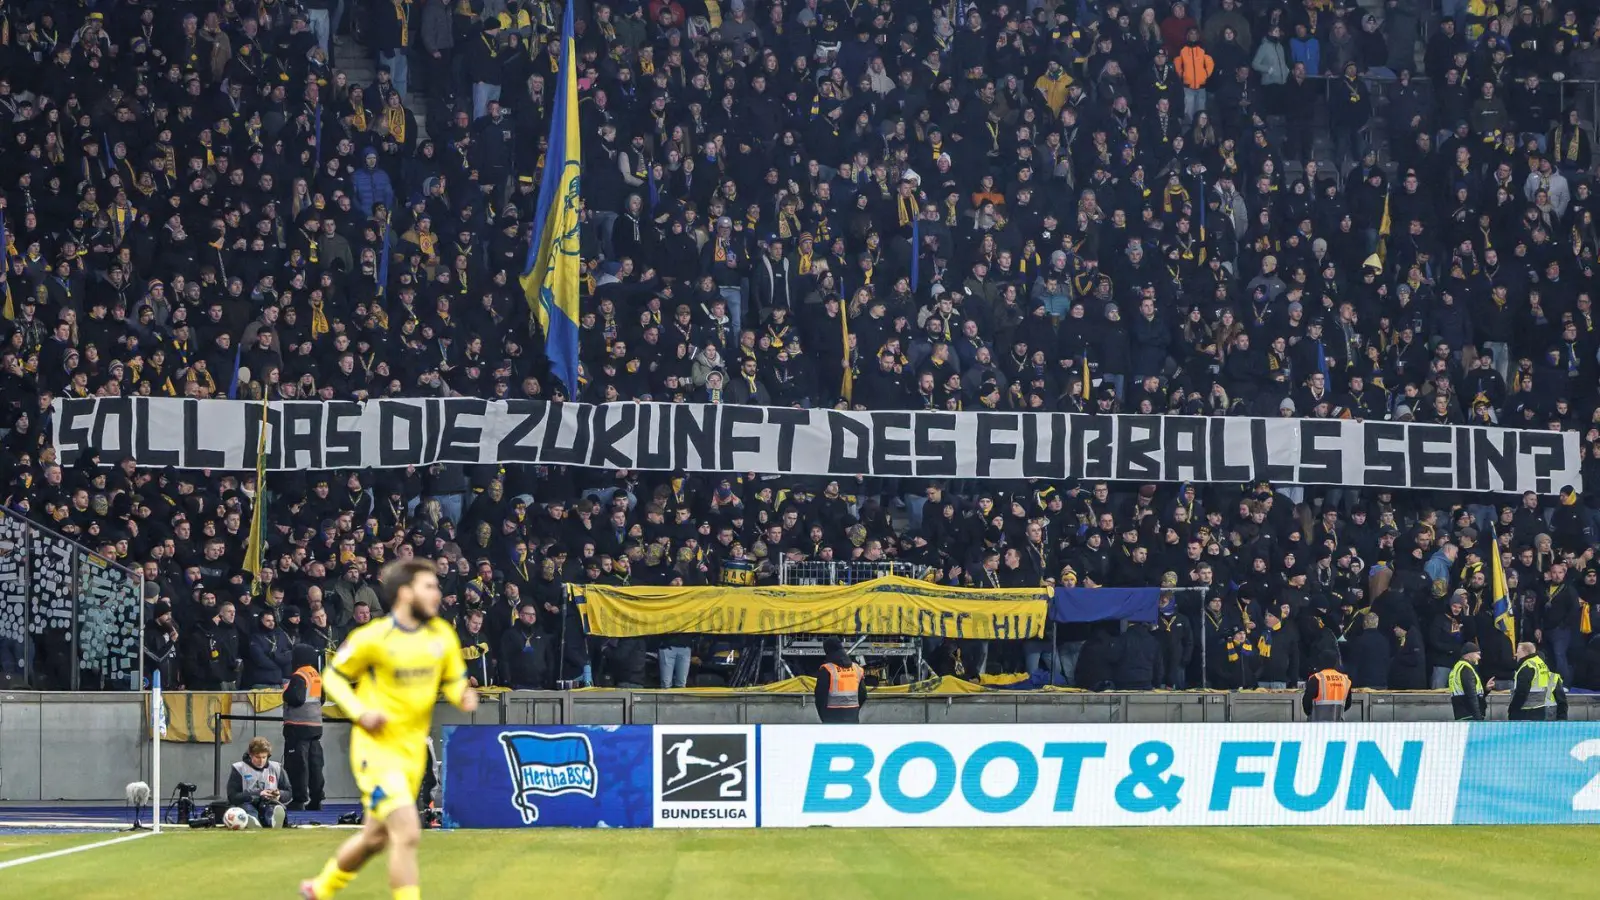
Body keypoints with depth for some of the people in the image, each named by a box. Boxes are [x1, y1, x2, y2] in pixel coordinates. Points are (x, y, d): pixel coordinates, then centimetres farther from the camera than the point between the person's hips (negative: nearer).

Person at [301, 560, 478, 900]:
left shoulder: (442, 635, 1)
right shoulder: (372, 638, -13)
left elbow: (453, 680, 13)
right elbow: (333, 678, -1)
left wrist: (463, 696, -11)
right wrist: (360, 713, -17)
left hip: (413, 753, 7)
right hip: (376, 749, -7)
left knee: (375, 838, 20)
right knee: (407, 833, -20)